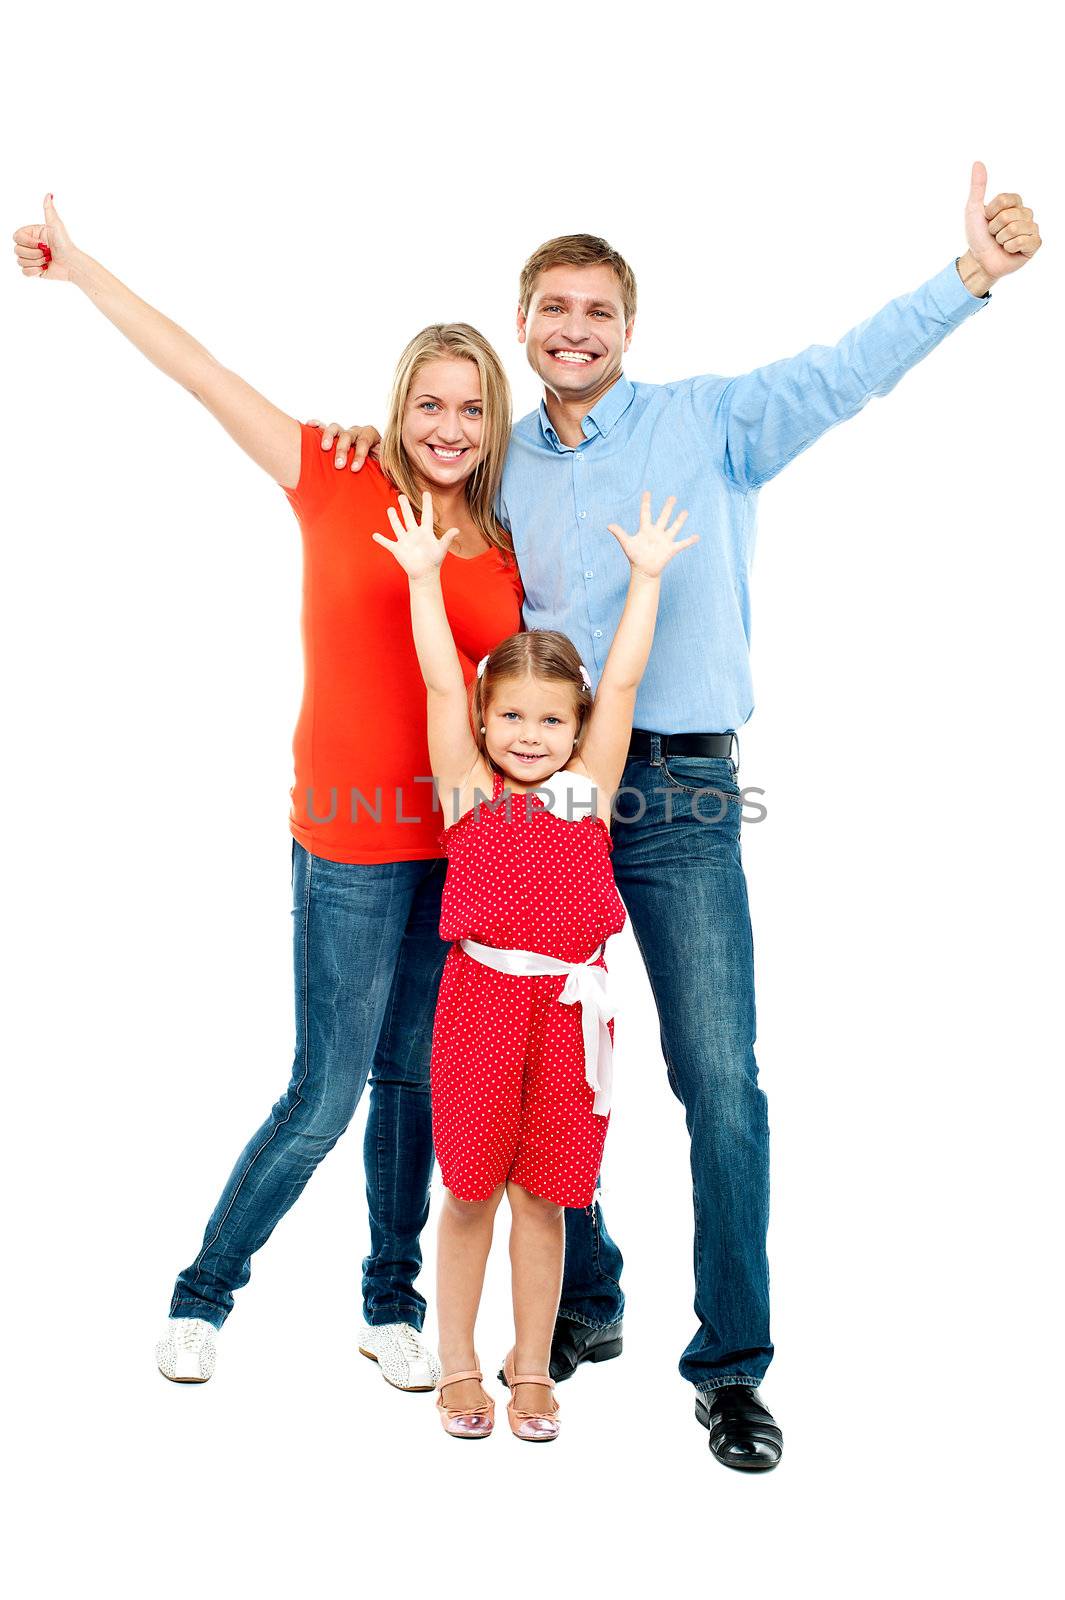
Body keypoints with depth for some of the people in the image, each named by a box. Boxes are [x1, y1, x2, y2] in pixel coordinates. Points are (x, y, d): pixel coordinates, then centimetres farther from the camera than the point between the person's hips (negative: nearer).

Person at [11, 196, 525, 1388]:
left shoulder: (501, 555, 10)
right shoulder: (339, 484, -1)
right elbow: (205, 376, -3)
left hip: (462, 843, 4)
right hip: (351, 849, -4)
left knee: (416, 1083, 11)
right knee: (325, 1098, 0)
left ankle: (392, 1310, 27)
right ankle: (201, 1299, 22)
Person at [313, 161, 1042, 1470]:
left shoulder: (708, 422, 1)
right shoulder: (498, 464, 12)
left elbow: (842, 373, -10)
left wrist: (970, 273, -22)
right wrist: (376, 451, 9)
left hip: (677, 793, -4)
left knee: (720, 1081, -6)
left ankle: (731, 1364, 6)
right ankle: (584, 1306, 30)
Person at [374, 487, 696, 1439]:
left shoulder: (589, 786, 6)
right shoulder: (467, 787, 2)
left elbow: (622, 682, 5)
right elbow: (442, 682, -1)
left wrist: (645, 576, 6)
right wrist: (424, 577, -2)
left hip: (568, 1006, 1)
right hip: (480, 999, -1)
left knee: (542, 1194, 11)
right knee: (471, 1188, 9)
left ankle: (532, 1368, 24)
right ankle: (459, 1367, 23)